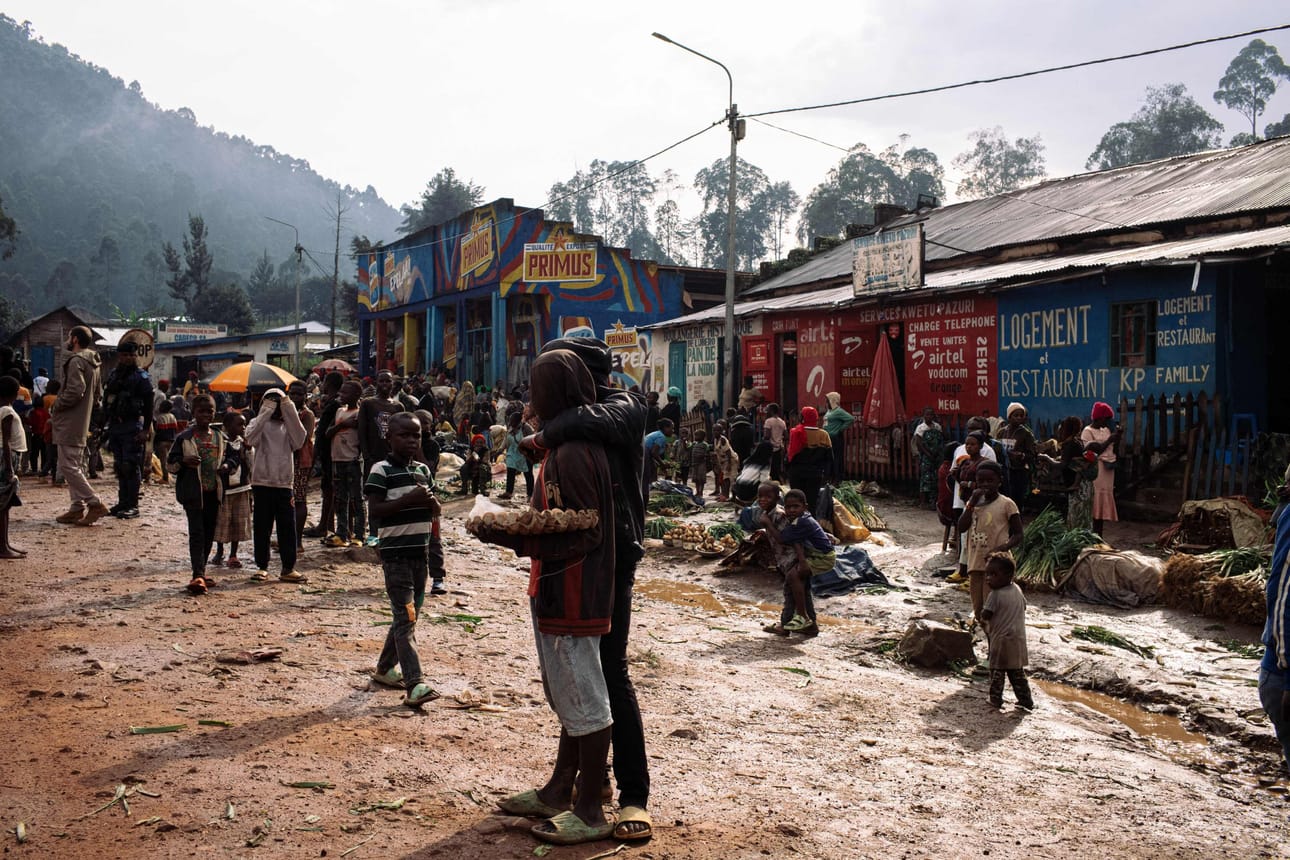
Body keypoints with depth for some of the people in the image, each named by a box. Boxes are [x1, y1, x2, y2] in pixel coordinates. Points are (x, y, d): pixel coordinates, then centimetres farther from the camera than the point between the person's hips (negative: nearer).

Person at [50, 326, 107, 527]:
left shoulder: (76, 361, -14)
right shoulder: (92, 363, 16)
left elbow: (75, 391, -25)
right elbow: (96, 394, 22)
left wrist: (55, 407, -12)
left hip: (69, 424, -10)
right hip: (81, 423, 10)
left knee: (68, 467, -9)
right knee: (76, 466, 13)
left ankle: (95, 504, -14)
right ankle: (78, 507, 14)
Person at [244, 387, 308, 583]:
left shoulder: (288, 425, 10)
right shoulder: (259, 423, 4)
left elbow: (299, 440, -9)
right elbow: (251, 438, -17)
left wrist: (290, 413, -13)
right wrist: (266, 414, -18)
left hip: (284, 483, 2)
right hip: (262, 483, -2)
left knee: (288, 527, 1)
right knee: (261, 527, 4)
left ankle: (288, 568, 6)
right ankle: (262, 567, 12)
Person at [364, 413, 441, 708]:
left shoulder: (423, 470, 12)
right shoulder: (381, 470, -8)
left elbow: (435, 512, 15)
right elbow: (374, 510, -16)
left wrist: (429, 499, -7)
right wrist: (409, 499, -24)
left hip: (419, 550, 7)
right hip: (394, 552, -7)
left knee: (410, 615, 15)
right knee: (405, 617, -12)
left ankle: (384, 668, 32)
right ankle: (414, 685, -17)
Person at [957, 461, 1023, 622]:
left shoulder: (1006, 504, -4)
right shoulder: (973, 503, 11)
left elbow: (1018, 535, -5)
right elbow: (961, 528, -2)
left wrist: (1002, 548, -22)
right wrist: (972, 503, -8)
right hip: (975, 564, 6)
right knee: (979, 611, 13)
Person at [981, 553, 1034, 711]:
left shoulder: (995, 595, -17)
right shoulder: (1017, 590, 4)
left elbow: (985, 615, -17)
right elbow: (1023, 607, 19)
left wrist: (983, 622, 4)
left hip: (1000, 640, -6)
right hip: (1018, 639, 6)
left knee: (997, 671, 4)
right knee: (1017, 673, 15)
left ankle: (995, 700, 7)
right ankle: (1026, 701, 18)